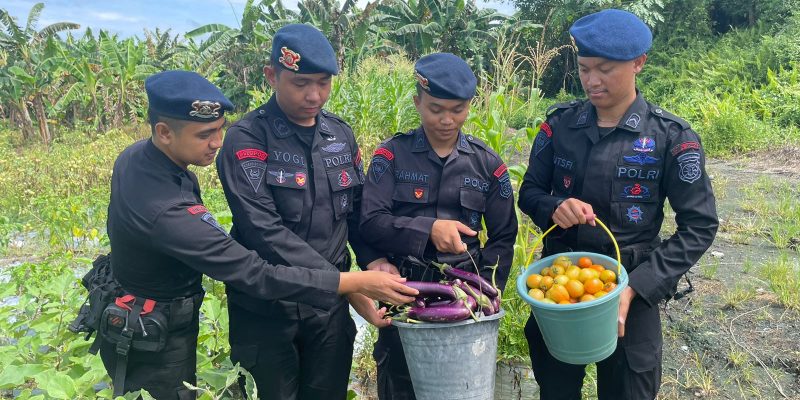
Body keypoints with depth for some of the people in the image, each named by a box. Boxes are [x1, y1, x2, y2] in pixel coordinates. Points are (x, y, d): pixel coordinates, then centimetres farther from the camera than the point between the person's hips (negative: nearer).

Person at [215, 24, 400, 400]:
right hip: (266, 307, -4)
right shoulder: (247, 139, -14)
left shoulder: (341, 133, 3)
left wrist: (376, 260, -9)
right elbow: (264, 231, -23)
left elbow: (357, 210, 10)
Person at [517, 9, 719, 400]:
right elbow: (529, 193, 5)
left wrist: (636, 288, -18)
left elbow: (699, 226, -8)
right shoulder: (560, 123, -3)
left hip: (629, 294, -2)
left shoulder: (670, 136, -10)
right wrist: (554, 207, -19)